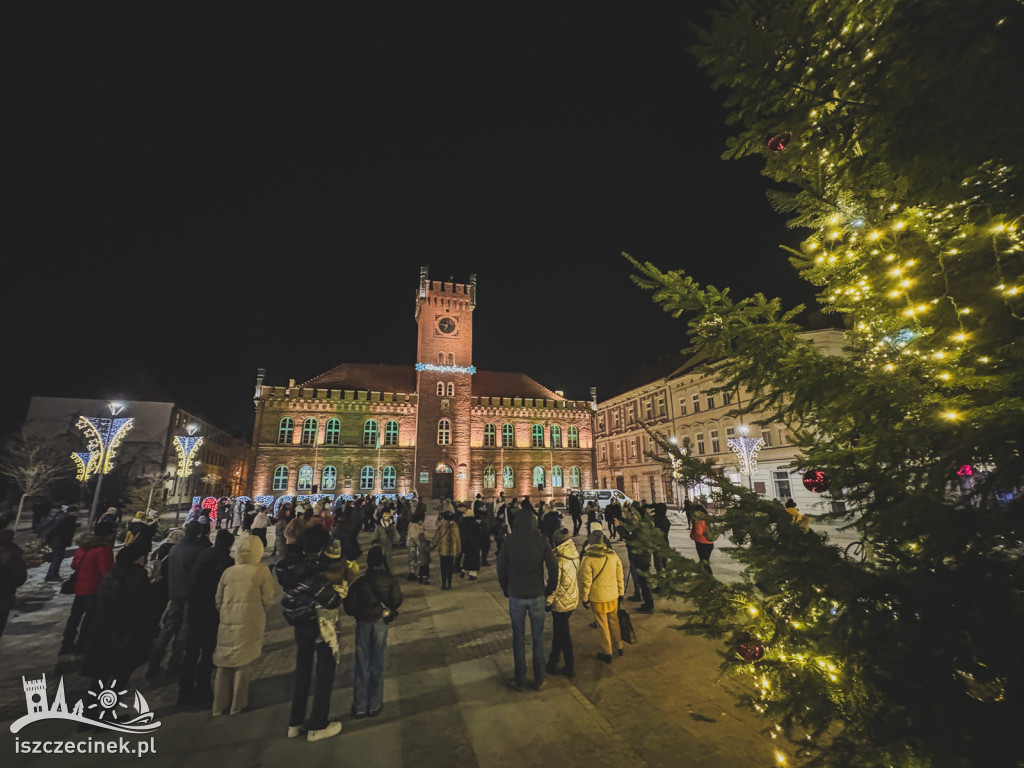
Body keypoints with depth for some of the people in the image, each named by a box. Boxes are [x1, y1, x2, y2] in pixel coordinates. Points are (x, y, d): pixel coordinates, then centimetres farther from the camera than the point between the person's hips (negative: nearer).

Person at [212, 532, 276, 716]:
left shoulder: (228, 572, -2)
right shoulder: (262, 572, -11)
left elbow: (218, 601, 6)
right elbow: (268, 601, -6)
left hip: (227, 624, 3)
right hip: (250, 624, -3)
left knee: (224, 664, 18)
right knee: (243, 664, 13)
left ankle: (219, 705, 30)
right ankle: (237, 704, 26)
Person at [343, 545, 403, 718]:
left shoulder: (359, 582, -5)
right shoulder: (390, 580, -6)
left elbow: (348, 608, -4)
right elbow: (396, 600, -9)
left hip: (363, 624, 0)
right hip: (381, 623, 0)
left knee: (361, 665, 13)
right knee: (377, 664, 12)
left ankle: (359, 707, 21)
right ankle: (374, 706, 22)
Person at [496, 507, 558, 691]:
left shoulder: (509, 540, -9)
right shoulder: (540, 540, -10)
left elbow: (501, 569, -2)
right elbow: (553, 567, -9)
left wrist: (506, 591, 10)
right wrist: (549, 590, 4)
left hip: (516, 596, 0)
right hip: (537, 595, 0)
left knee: (518, 639, 13)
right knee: (538, 638, 15)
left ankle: (519, 681, 24)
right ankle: (539, 680, 26)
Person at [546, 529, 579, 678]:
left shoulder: (559, 560, -24)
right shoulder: (575, 556, -2)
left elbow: (554, 583, -21)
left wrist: (548, 602, -9)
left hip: (561, 602, -7)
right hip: (573, 600, 7)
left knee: (562, 633, 9)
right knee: (559, 629, 22)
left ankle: (570, 667, 20)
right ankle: (554, 659, 37)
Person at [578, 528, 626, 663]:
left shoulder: (588, 558, -18)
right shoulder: (613, 554, -3)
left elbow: (585, 581, -15)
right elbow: (619, 575, 6)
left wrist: (584, 598, -3)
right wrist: (620, 592, 18)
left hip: (598, 598, -4)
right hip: (613, 596, 4)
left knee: (603, 626, 10)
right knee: (614, 622, 22)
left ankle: (606, 653, 22)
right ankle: (618, 647, 37)